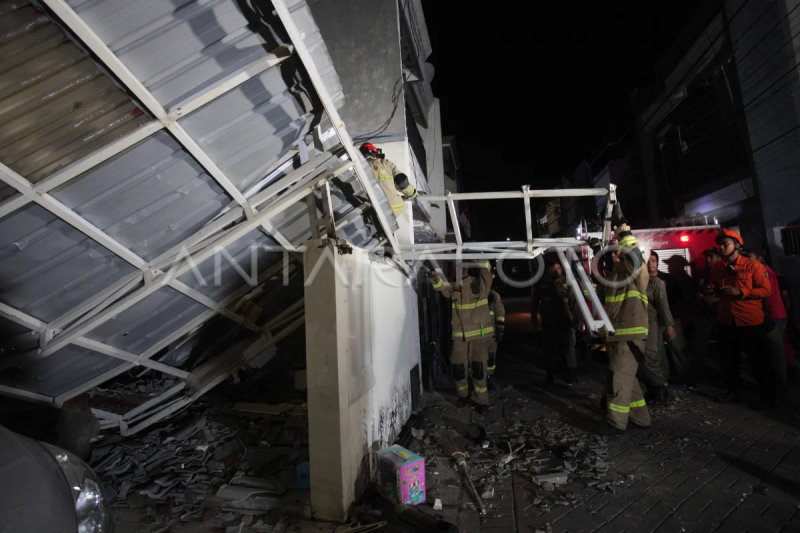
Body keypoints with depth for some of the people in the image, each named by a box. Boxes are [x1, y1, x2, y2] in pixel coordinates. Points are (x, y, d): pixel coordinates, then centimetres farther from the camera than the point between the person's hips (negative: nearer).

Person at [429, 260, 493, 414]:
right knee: (458, 368, 7)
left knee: (478, 369, -1)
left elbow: (486, 267, -18)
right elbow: (440, 286, -5)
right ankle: (463, 395, 33)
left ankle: (482, 402, 18)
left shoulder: (481, 283, -4)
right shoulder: (454, 286, 6)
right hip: (459, 335, 3)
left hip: (478, 333, -3)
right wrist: (434, 276, -26)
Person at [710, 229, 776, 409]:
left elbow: (767, 290, -12)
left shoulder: (753, 265, -9)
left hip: (751, 321, -5)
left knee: (759, 360, 7)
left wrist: (740, 292, -23)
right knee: (728, 358, 14)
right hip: (726, 321, 5)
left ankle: (768, 396, 24)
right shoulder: (716, 268, 6)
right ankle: (733, 391, 29)